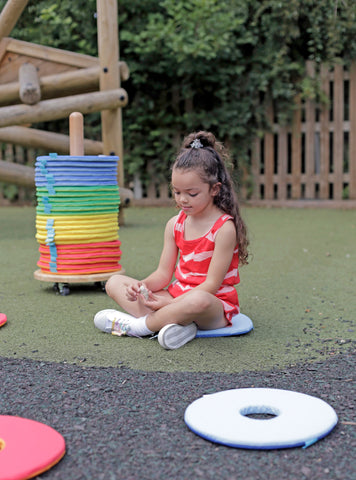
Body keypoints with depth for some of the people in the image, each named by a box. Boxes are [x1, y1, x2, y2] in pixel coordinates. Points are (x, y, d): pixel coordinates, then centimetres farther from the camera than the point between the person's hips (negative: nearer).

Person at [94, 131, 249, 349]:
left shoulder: (225, 227, -13)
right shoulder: (175, 224, 7)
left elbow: (212, 284, -17)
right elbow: (163, 273, 7)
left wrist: (171, 303, -24)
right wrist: (142, 286, -15)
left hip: (216, 306, -7)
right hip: (177, 298, 7)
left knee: (198, 301, -44)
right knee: (115, 282, -2)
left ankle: (139, 324, -19)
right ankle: (175, 323, -26)